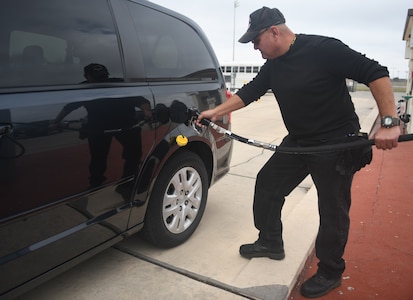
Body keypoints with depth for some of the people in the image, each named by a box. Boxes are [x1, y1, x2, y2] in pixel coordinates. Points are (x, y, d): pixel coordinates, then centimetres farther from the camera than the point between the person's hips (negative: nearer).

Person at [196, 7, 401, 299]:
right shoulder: (273, 65, 4)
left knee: (333, 211, 4)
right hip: (298, 142, 8)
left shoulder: (324, 48, -19)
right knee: (267, 185, 12)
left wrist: (389, 122, -26)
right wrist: (215, 112, 11)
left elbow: (376, 73, -19)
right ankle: (270, 242, 32)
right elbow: (249, 92, 12)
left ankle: (330, 273, 26)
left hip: (337, 144, -7)